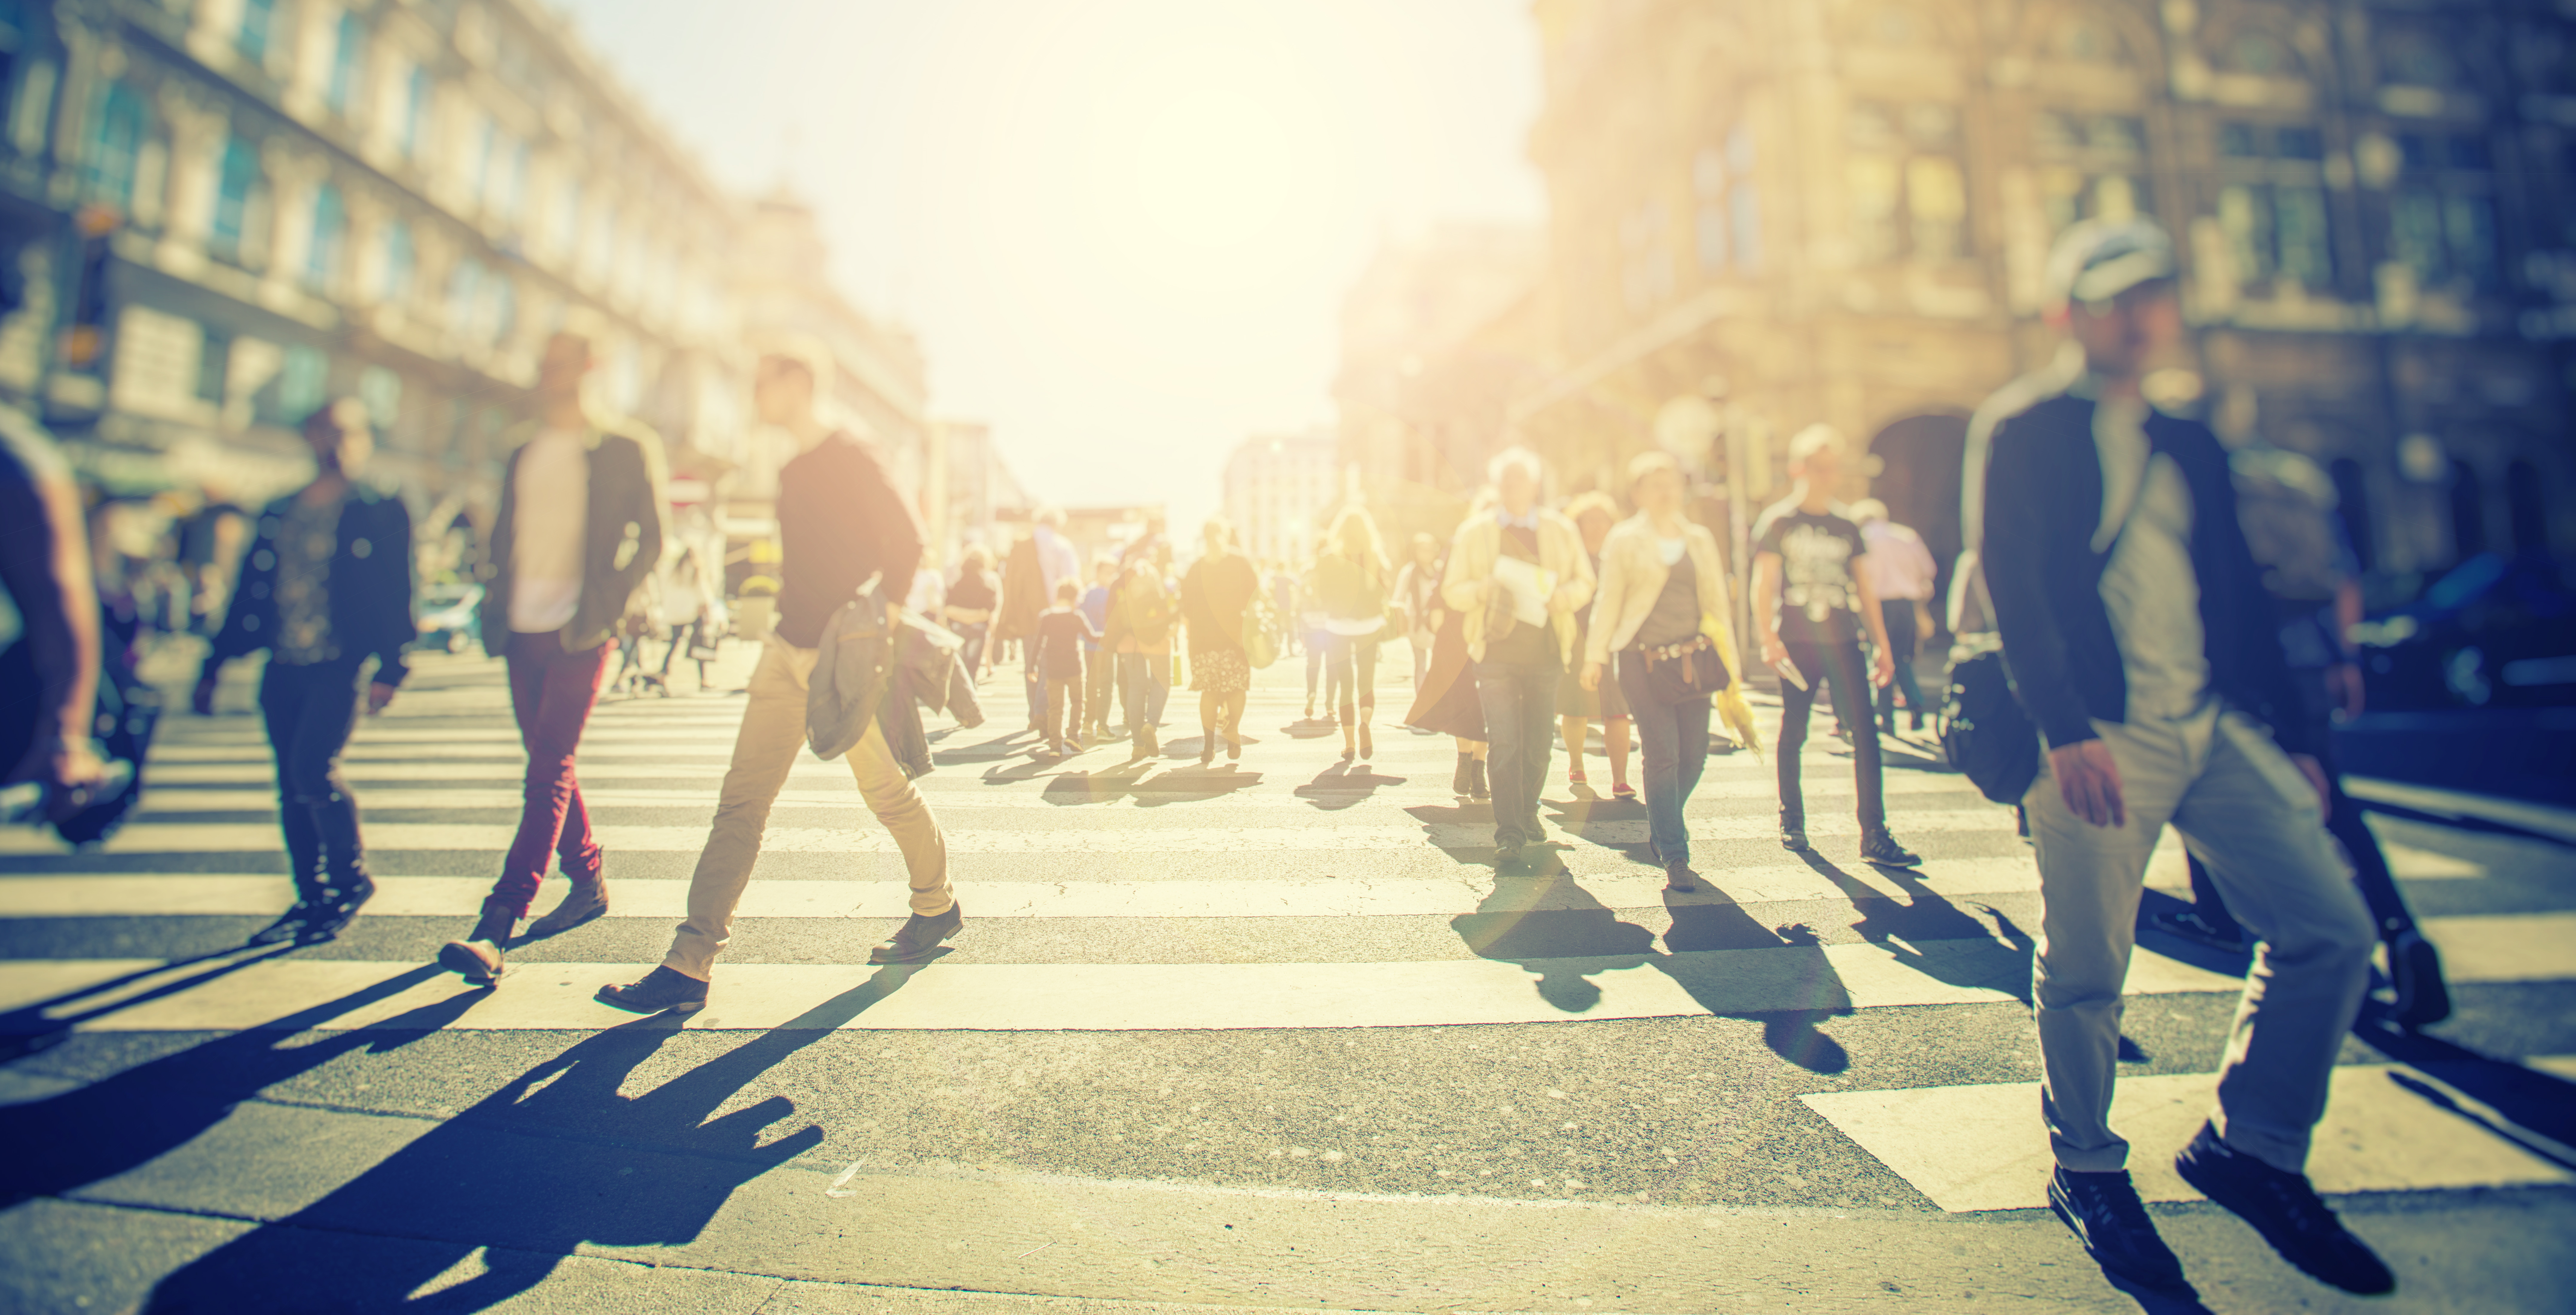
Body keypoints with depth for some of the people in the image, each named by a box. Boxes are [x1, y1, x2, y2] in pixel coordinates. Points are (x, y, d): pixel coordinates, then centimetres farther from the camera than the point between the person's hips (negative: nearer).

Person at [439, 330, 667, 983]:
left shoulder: (625, 448, 1)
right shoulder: (524, 450, 17)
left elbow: (649, 540, -2)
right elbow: (505, 532, 21)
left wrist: (607, 607, -12)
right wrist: (493, 603, 6)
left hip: (579, 633, -6)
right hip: (523, 629, 7)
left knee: (549, 773, -11)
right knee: (549, 768, 11)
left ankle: (496, 927, -13)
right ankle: (589, 883, 26)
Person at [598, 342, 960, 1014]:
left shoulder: (849, 455, -9)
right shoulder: (792, 471, 16)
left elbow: (907, 536, -16)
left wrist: (884, 619, -19)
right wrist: (791, 620, 18)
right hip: (788, 651, 8)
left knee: (887, 791, 6)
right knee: (742, 799, 2)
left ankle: (938, 907, 29)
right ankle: (691, 965, 5)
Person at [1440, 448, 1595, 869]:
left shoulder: (1562, 530, 12)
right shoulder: (1473, 533, 8)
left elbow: (1585, 582, 15)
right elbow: (1452, 591, 6)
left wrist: (1563, 595, -7)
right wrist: (1484, 589, -15)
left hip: (1545, 650, 2)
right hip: (1497, 651, -2)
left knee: (1538, 744, 8)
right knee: (1504, 744, -11)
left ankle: (1528, 813, 31)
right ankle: (1510, 836, -9)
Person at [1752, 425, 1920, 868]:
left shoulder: (1846, 527, 14)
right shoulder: (1778, 521, 2)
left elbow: (1864, 590, 16)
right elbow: (1763, 586, -4)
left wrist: (1883, 645, 12)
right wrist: (1768, 639, -16)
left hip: (1842, 641, 3)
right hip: (1796, 643, -3)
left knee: (1865, 734, -5)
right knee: (1793, 734, 4)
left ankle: (1875, 837, -3)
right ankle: (1792, 821, 20)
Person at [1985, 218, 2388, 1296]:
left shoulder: (2192, 447, 21)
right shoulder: (2029, 437, 1)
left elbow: (2241, 597, 19)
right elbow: (2014, 588, -10)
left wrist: (2293, 735, 12)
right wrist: (2067, 732, -20)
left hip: (2217, 727, 6)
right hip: (2099, 736, -6)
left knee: (2332, 930, 0)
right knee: (2086, 973, 0)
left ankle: (2249, 1149, 20)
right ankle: (2086, 1170, 21)